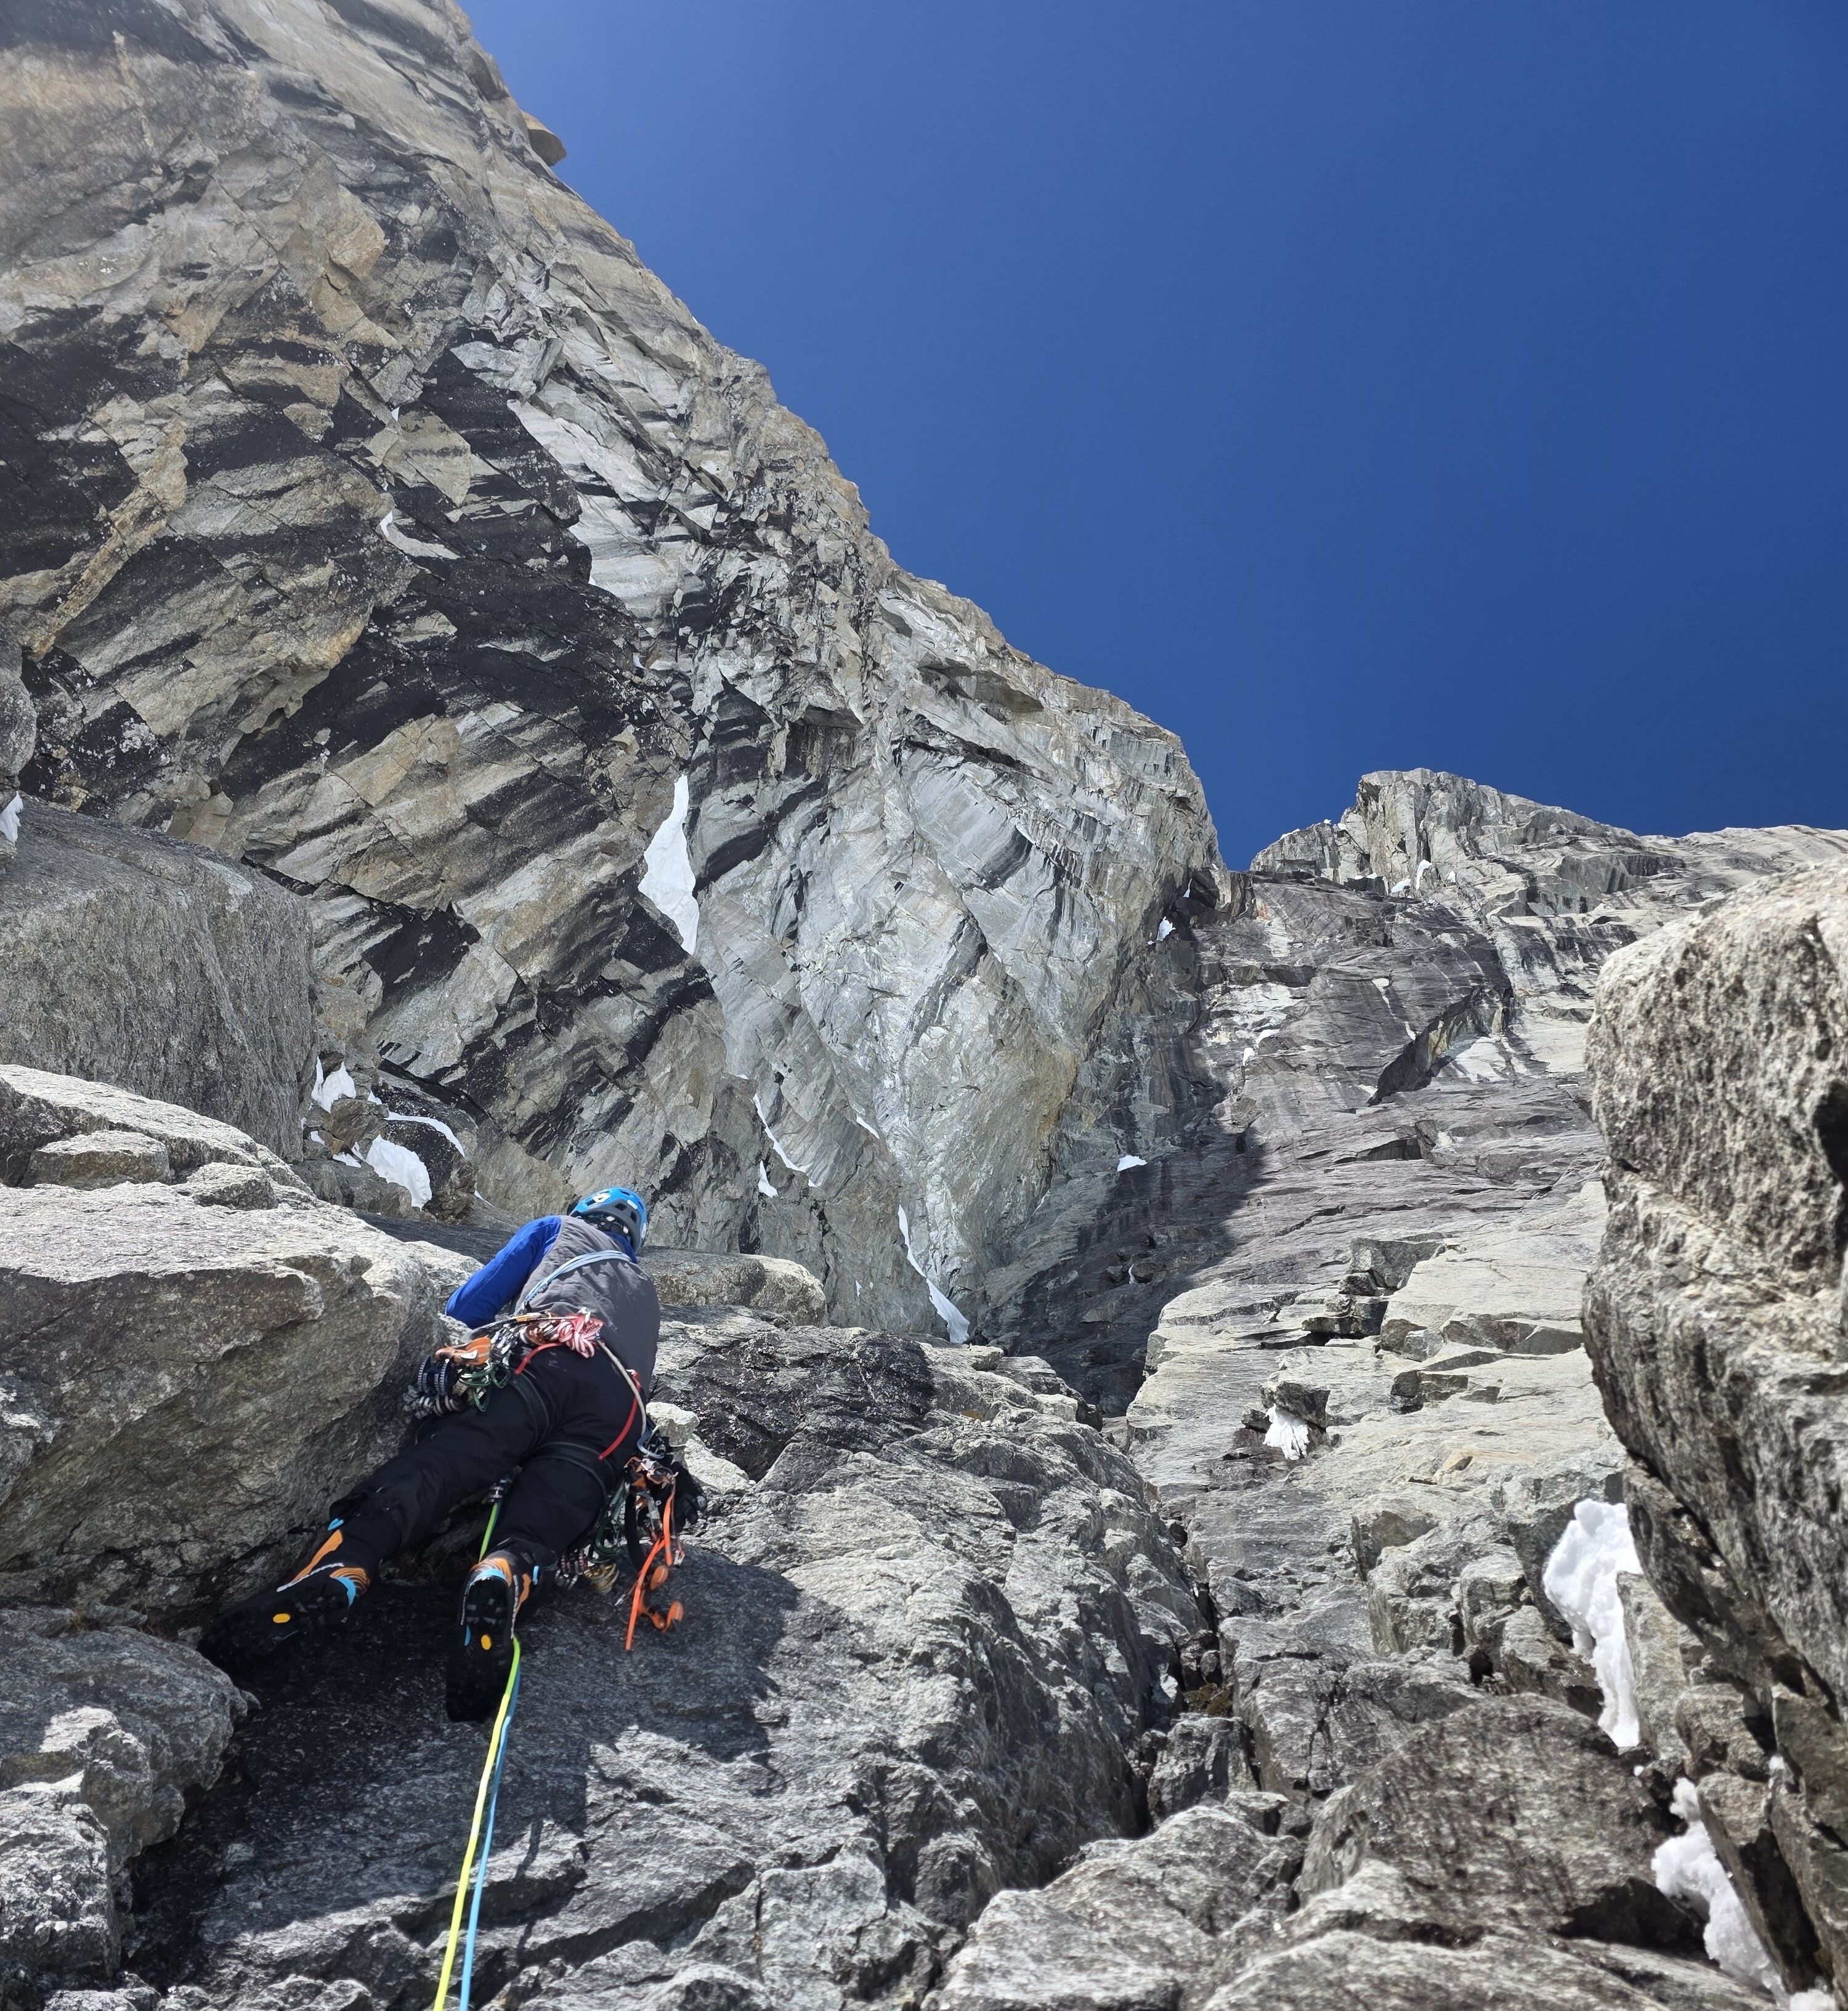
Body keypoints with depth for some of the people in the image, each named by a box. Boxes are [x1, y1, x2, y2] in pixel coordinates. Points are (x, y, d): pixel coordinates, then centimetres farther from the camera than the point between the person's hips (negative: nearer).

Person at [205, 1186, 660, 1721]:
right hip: (623, 1409, 3)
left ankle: (338, 1569, -47)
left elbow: (467, 1305, 25)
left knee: (435, 1468, -20)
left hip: (546, 1363, -2)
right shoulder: (645, 1293, 46)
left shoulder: (557, 1230, 34)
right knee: (540, 1525, -16)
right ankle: (507, 1577, -51)